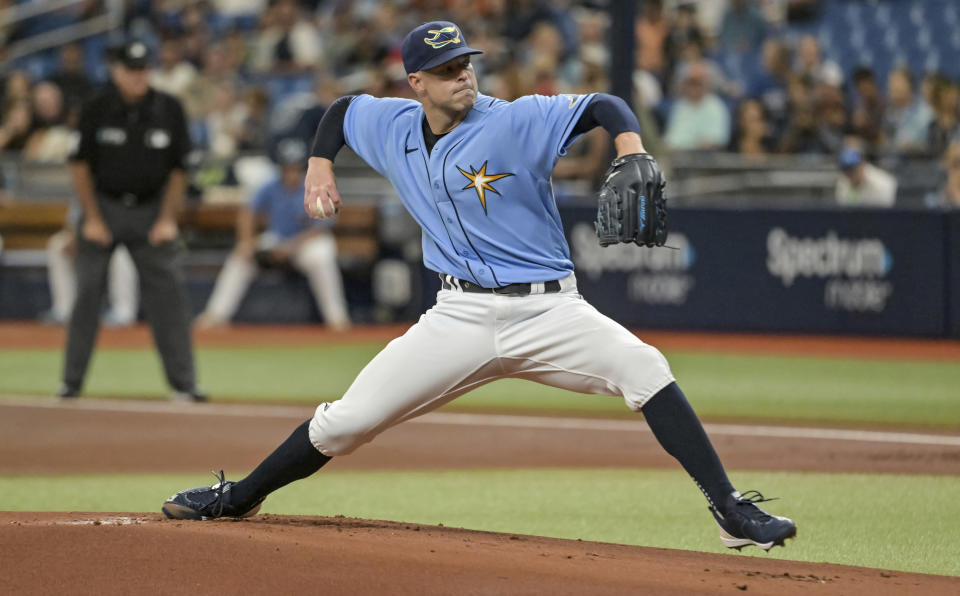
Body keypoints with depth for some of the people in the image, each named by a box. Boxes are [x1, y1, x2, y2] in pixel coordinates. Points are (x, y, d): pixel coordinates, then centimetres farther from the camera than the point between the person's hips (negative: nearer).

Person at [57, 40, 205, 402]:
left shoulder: (169, 110, -4)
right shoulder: (97, 110, -7)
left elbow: (178, 168, 3)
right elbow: (80, 165, 0)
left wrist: (167, 219, -3)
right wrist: (92, 219, -5)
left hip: (151, 211, 1)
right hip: (104, 206, -1)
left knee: (168, 294, -6)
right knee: (87, 292, -1)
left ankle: (183, 383, -4)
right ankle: (72, 381, 6)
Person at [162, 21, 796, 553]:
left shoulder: (517, 121, -10)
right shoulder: (391, 126, 5)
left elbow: (605, 106, -18)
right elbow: (341, 110, 26)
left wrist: (634, 158, -36)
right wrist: (320, 167, 14)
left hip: (548, 309, -3)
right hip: (462, 314, 3)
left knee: (643, 367, -27)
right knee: (347, 420, -2)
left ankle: (732, 513, -26)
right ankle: (239, 498, 20)